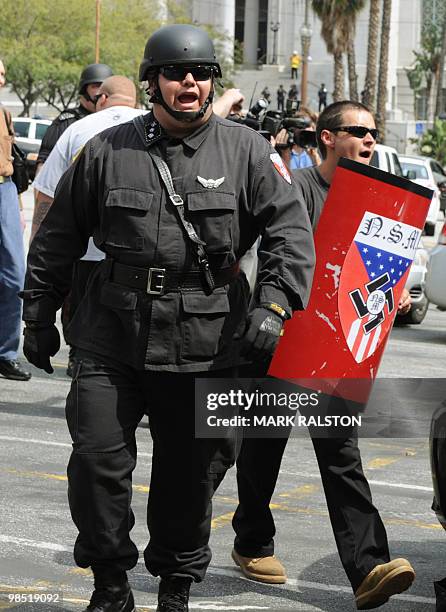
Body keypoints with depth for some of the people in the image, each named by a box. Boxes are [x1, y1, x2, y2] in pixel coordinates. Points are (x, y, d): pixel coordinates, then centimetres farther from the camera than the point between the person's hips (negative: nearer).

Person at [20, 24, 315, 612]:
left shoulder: (246, 151, 3)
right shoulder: (106, 152, 5)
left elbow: (292, 232, -2)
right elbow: (56, 239, 13)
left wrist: (273, 305, -16)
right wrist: (39, 318, 13)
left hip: (205, 347, 0)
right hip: (111, 341, 1)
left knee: (191, 473, 9)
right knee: (98, 459, -4)